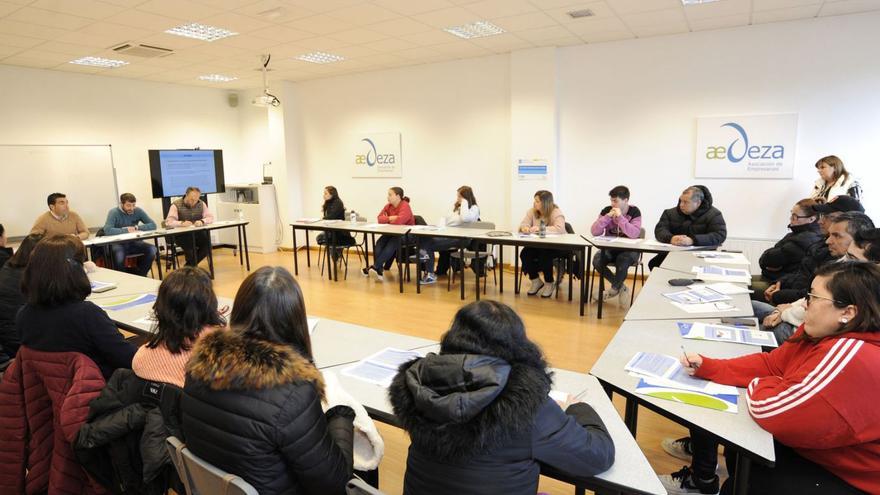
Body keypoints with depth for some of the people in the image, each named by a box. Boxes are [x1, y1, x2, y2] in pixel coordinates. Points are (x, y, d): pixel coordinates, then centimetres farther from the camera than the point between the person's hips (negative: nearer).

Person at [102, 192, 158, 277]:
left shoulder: (138, 211, -1)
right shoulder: (113, 213, -11)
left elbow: (153, 225, -7)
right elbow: (107, 230, -27)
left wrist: (137, 228, -17)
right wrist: (126, 230, -23)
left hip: (134, 243, 4)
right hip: (118, 244, -3)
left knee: (152, 249, -23)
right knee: (119, 254, -37)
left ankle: (140, 275, -4)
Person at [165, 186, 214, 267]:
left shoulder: (201, 204, 5)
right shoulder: (176, 205, -7)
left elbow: (210, 217, -1)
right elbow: (168, 222, -16)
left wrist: (202, 221, -24)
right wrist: (181, 223, -35)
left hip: (198, 234, 4)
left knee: (207, 244, -23)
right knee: (189, 245, -34)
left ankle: (189, 265, -1)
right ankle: (193, 266, -5)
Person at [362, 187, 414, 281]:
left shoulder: (405, 206, -15)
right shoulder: (388, 206, 7)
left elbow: (399, 221, -30)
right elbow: (380, 218, 0)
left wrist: (388, 220, -10)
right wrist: (390, 218, -20)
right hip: (393, 233, 7)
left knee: (392, 243, -34)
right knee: (379, 243, -20)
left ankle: (375, 266, -30)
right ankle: (379, 270, -26)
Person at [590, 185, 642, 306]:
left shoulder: (634, 212, -8)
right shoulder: (607, 210, -1)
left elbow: (634, 234, -23)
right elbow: (594, 232, -10)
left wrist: (620, 217, -24)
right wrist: (607, 217, -20)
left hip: (629, 250, -3)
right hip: (610, 248, 3)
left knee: (622, 261, -35)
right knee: (597, 260, -26)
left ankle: (614, 288, -2)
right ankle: (621, 287, -3)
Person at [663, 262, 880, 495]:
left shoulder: (849, 357, -36)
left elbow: (771, 411, -34)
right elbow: (769, 364, 1)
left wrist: (755, 386, -11)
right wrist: (706, 367, -9)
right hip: (815, 446, 8)